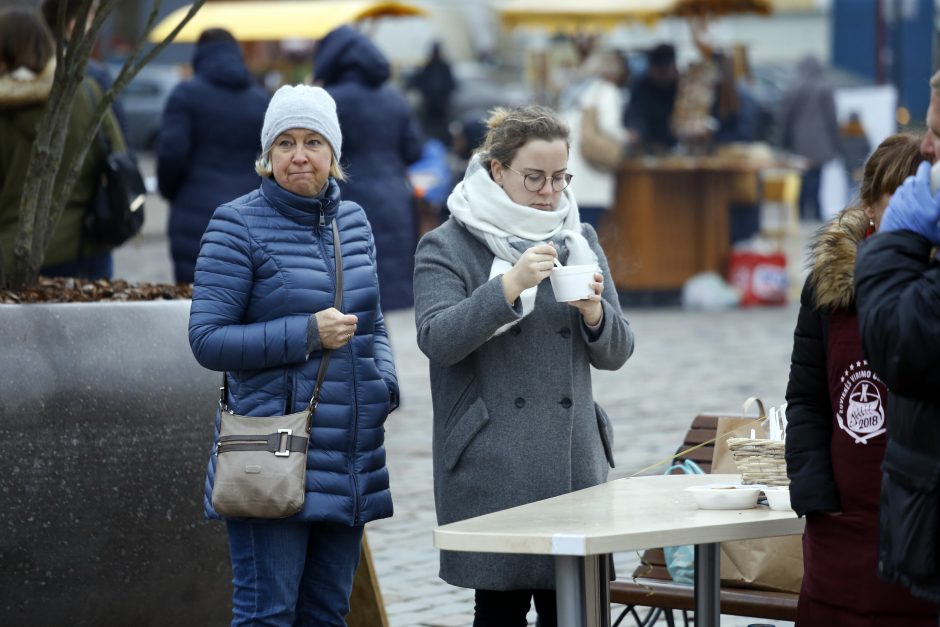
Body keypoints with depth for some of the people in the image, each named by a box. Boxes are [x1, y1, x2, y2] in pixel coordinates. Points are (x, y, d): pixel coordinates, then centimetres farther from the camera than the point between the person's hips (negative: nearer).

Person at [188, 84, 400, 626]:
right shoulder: (238, 225, -6)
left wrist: (386, 380, 4)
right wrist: (307, 334, -17)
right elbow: (208, 338, -11)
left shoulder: (353, 220, 12)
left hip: (349, 461, 6)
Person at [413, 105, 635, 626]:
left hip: (574, 462, 4)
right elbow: (436, 339, -13)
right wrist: (510, 286, -22)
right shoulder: (447, 246, 1)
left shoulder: (580, 240, 16)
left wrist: (594, 312, -8)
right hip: (493, 468, -4)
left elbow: (615, 353, 14)